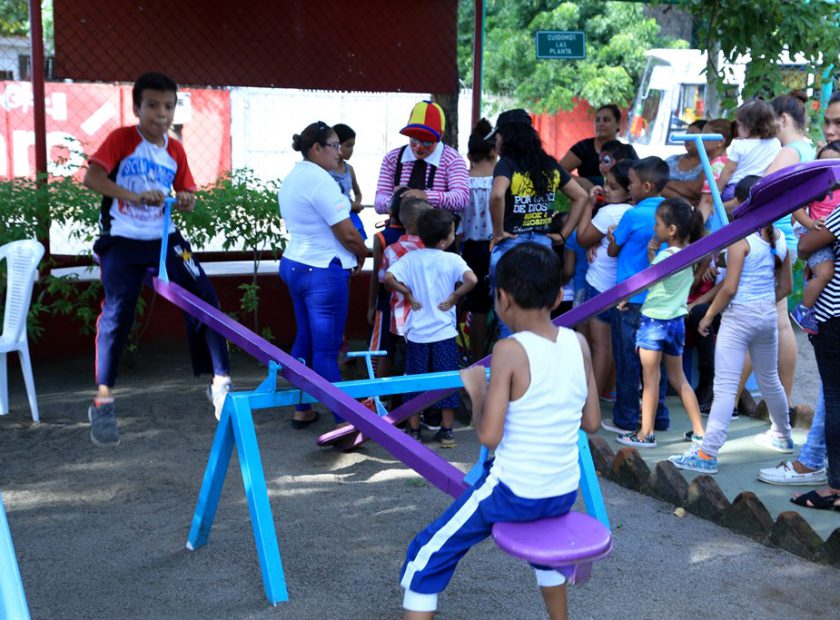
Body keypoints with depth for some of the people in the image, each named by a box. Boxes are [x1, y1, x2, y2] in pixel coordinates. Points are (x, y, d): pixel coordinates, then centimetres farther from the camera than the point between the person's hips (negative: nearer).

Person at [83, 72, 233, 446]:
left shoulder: (175, 151, 6)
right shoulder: (121, 139, -8)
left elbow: (186, 194, 13)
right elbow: (91, 178, -21)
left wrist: (187, 201, -12)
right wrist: (135, 196, -31)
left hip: (164, 239, 4)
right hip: (122, 241, -4)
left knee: (204, 298, -8)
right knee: (117, 312, -11)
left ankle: (220, 382, 1)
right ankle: (103, 401, 1)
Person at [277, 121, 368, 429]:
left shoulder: (292, 178, 11)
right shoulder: (320, 180, -19)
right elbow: (347, 234, -19)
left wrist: (352, 253, 11)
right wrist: (362, 254, 1)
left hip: (294, 264, 10)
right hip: (322, 271, -10)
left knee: (304, 339, 17)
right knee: (327, 350, -6)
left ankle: (302, 410, 26)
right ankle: (343, 421, -1)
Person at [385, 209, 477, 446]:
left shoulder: (410, 258, -2)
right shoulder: (452, 259, -8)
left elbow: (389, 278, -16)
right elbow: (471, 279, -24)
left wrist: (408, 293, -2)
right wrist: (455, 296, -9)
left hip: (416, 333, 2)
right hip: (444, 333, -2)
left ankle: (414, 431, 18)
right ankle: (446, 431, 15)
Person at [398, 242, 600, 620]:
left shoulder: (509, 351, -19)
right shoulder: (579, 344, -3)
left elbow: (489, 435, -19)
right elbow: (591, 422, 5)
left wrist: (476, 391, -4)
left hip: (513, 493, -6)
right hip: (565, 494, 6)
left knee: (427, 556, 10)